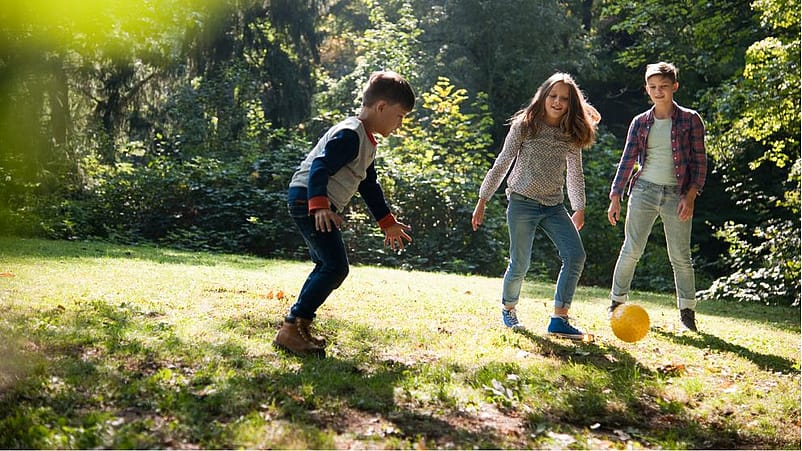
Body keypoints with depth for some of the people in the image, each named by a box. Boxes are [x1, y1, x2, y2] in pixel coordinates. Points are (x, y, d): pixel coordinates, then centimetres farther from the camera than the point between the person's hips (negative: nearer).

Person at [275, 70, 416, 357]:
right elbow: (319, 168, -25)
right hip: (309, 202, -11)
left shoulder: (367, 142, 19)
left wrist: (388, 223, 32)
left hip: (320, 207, 11)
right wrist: (319, 205, -38)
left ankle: (300, 326, 21)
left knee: (327, 266, 16)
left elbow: (369, 186, 28)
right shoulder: (350, 134, -15)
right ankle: (291, 330, -15)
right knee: (335, 267, -16)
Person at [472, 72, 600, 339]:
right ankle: (508, 309, 28)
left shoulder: (572, 135, 6)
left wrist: (579, 208, 16)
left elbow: (575, 173, 15)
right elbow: (502, 164, -1)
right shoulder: (524, 126, -4)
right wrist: (482, 200, -2)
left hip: (554, 207, 4)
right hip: (522, 203, -4)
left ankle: (559, 320, -7)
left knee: (576, 255, -13)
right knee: (520, 265, -3)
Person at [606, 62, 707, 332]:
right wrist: (615, 198, 2)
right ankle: (617, 302, 14)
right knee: (631, 250, 2)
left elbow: (700, 161, 1)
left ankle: (687, 311, 9)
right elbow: (627, 160, 8)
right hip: (644, 190, 2)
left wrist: (690, 196, -9)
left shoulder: (690, 120, 2)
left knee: (680, 256, 0)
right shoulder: (640, 122, 8)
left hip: (676, 194, -1)